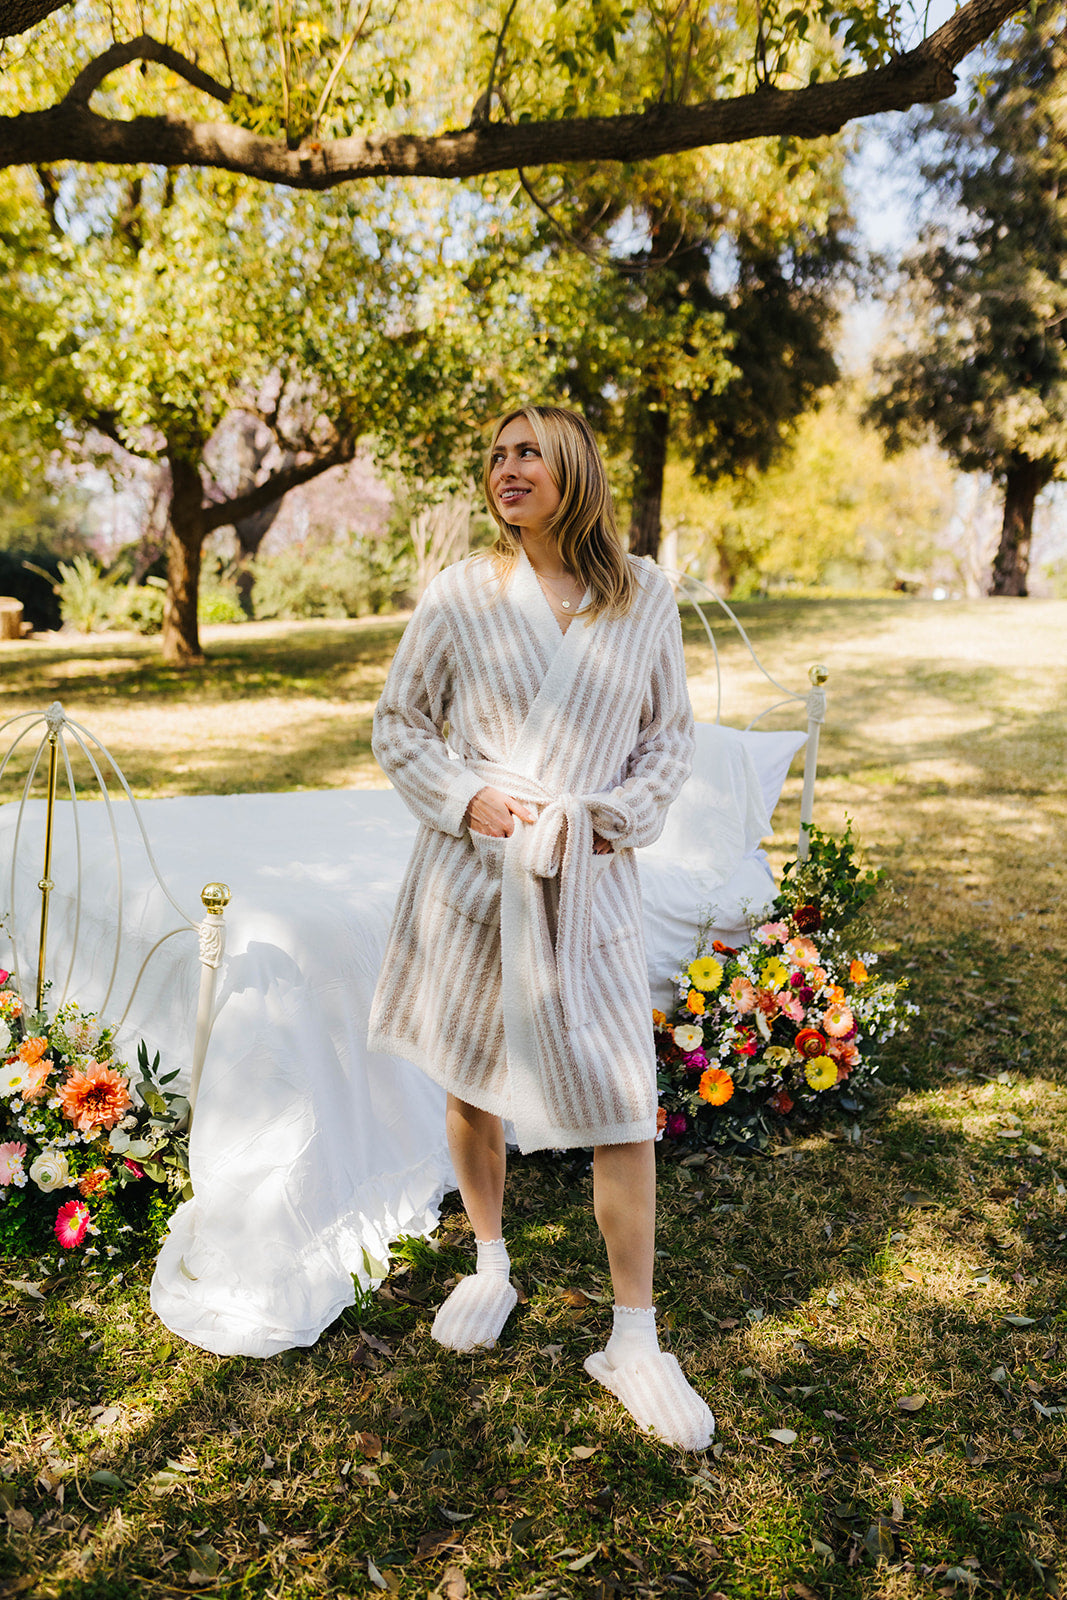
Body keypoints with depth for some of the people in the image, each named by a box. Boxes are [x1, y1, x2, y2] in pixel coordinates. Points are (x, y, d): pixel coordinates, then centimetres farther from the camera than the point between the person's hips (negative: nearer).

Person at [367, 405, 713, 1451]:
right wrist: (464, 797, -11)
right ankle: (490, 1267, 39)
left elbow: (671, 737, 9)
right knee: (471, 1084, 14)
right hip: (471, 874, 1)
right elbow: (397, 724, 6)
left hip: (587, 884, 0)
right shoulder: (460, 594, 0)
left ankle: (635, 1341, 16)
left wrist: (615, 817, -7)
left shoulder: (644, 597, 2)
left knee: (624, 1107, -2)